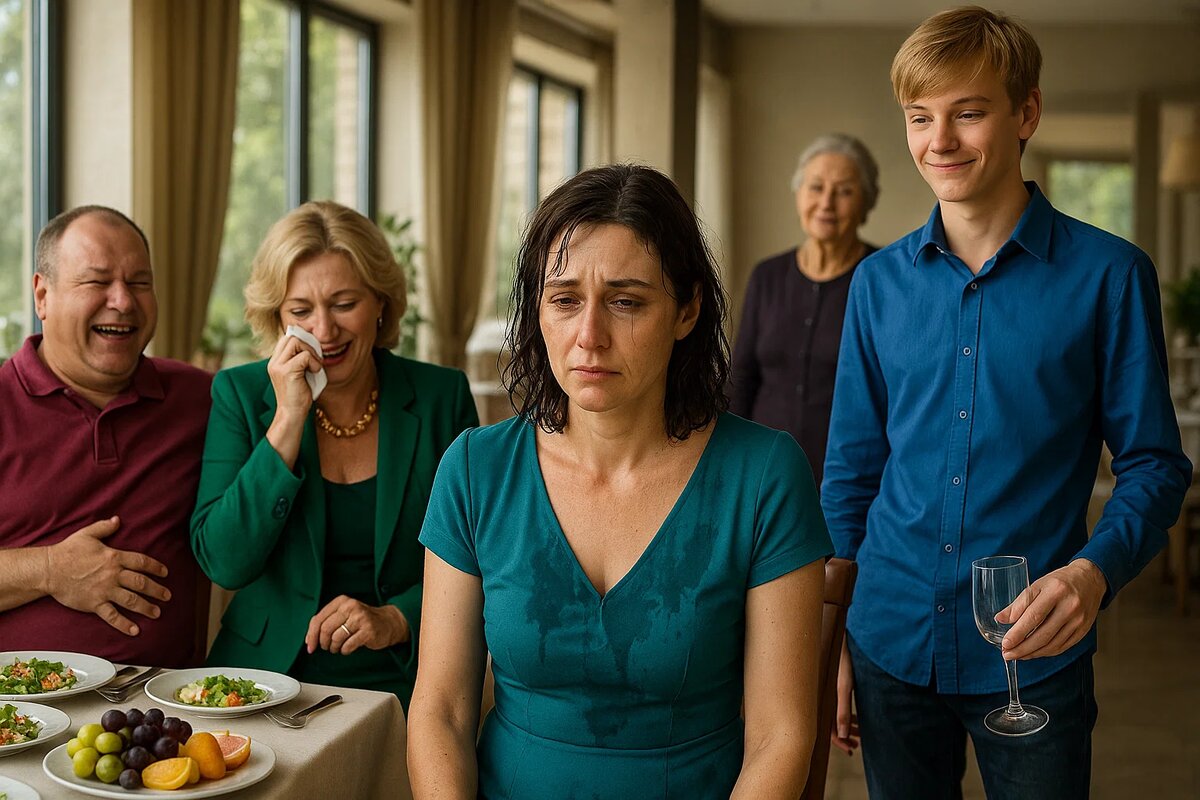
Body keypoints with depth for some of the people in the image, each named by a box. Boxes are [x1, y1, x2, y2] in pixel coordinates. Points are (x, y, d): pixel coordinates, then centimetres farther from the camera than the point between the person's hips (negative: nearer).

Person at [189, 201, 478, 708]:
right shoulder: (239, 395, 3)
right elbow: (223, 563, -8)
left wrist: (395, 620, -13)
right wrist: (289, 419, -13)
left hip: (403, 685, 0)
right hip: (268, 679, 1)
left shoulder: (442, 397, 2)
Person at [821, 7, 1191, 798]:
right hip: (891, 647, 3)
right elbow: (852, 470, 8)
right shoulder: (880, 281, 3)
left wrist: (1095, 570, -22)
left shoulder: (1108, 275, -6)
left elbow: (1155, 464, -3)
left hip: (1033, 662, -2)